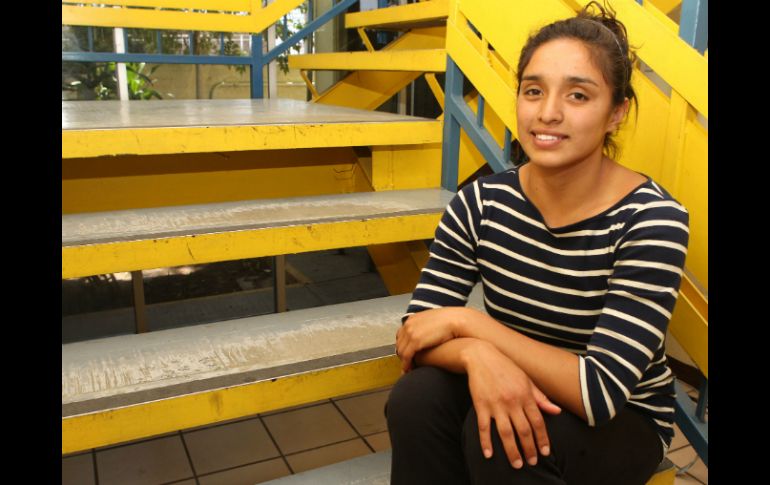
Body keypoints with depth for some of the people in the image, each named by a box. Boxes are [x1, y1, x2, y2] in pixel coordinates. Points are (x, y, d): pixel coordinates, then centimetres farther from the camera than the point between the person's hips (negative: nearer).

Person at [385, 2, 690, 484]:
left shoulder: (651, 221, -22)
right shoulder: (482, 202, -12)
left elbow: (600, 392, -27)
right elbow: (416, 334, -13)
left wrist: (465, 321, -26)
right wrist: (476, 354, -35)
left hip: (623, 422, -2)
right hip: (510, 392, 3)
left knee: (495, 433, -31)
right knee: (417, 399, -25)